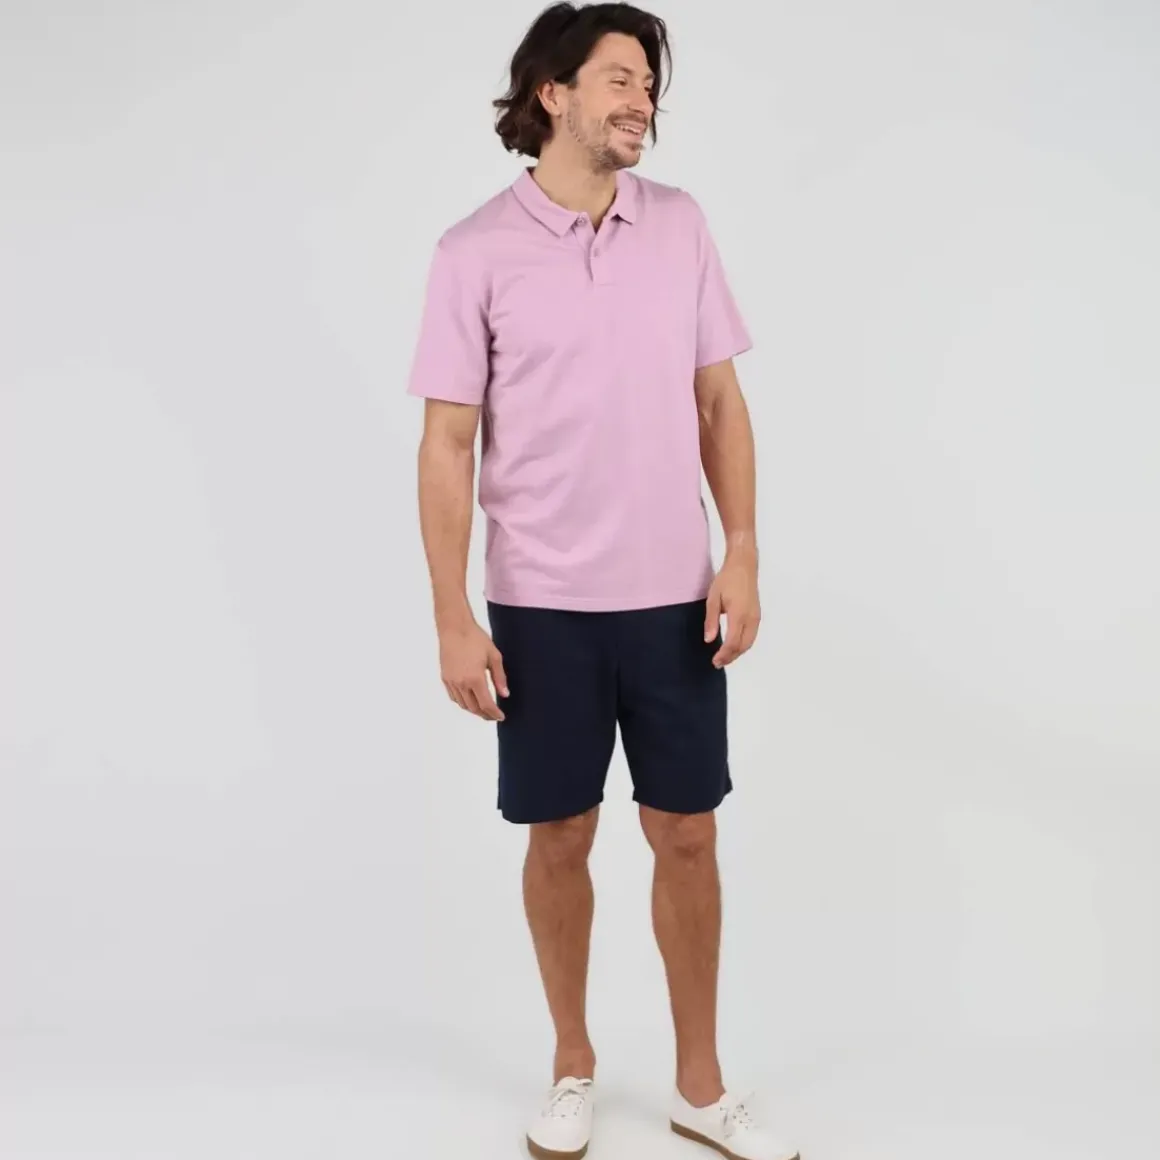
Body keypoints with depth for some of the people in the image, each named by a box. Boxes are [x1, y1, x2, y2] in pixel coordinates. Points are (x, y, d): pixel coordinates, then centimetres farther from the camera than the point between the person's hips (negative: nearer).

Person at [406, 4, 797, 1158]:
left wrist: (742, 556, -2)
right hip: (542, 605, -2)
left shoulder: (680, 222, 5)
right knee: (558, 840, 10)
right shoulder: (474, 252, -4)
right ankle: (572, 1067, 32)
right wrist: (453, 618, -9)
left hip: (674, 596, 3)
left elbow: (719, 401, 7)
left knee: (686, 836, 9)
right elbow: (447, 444, -4)